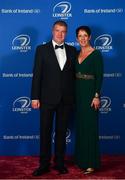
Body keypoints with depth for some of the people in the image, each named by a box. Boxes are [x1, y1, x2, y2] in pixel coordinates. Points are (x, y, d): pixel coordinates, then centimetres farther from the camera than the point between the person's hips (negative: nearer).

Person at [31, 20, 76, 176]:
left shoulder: (72, 50, 8)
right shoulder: (42, 49, 1)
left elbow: (74, 74, 8)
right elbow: (37, 74, -3)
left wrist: (74, 96, 3)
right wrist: (35, 97, -8)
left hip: (66, 99, 2)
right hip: (48, 98, -2)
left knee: (61, 132, 11)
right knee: (45, 132, 5)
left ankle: (60, 163, 24)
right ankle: (44, 165, 17)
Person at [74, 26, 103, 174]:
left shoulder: (96, 54, -9)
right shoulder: (76, 54, 11)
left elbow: (99, 76, -13)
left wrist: (97, 96, -19)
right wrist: (73, 93, 11)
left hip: (90, 93, -7)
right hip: (78, 93, 7)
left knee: (90, 127, -3)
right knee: (80, 126, 12)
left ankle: (91, 163, 7)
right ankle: (81, 159, 25)